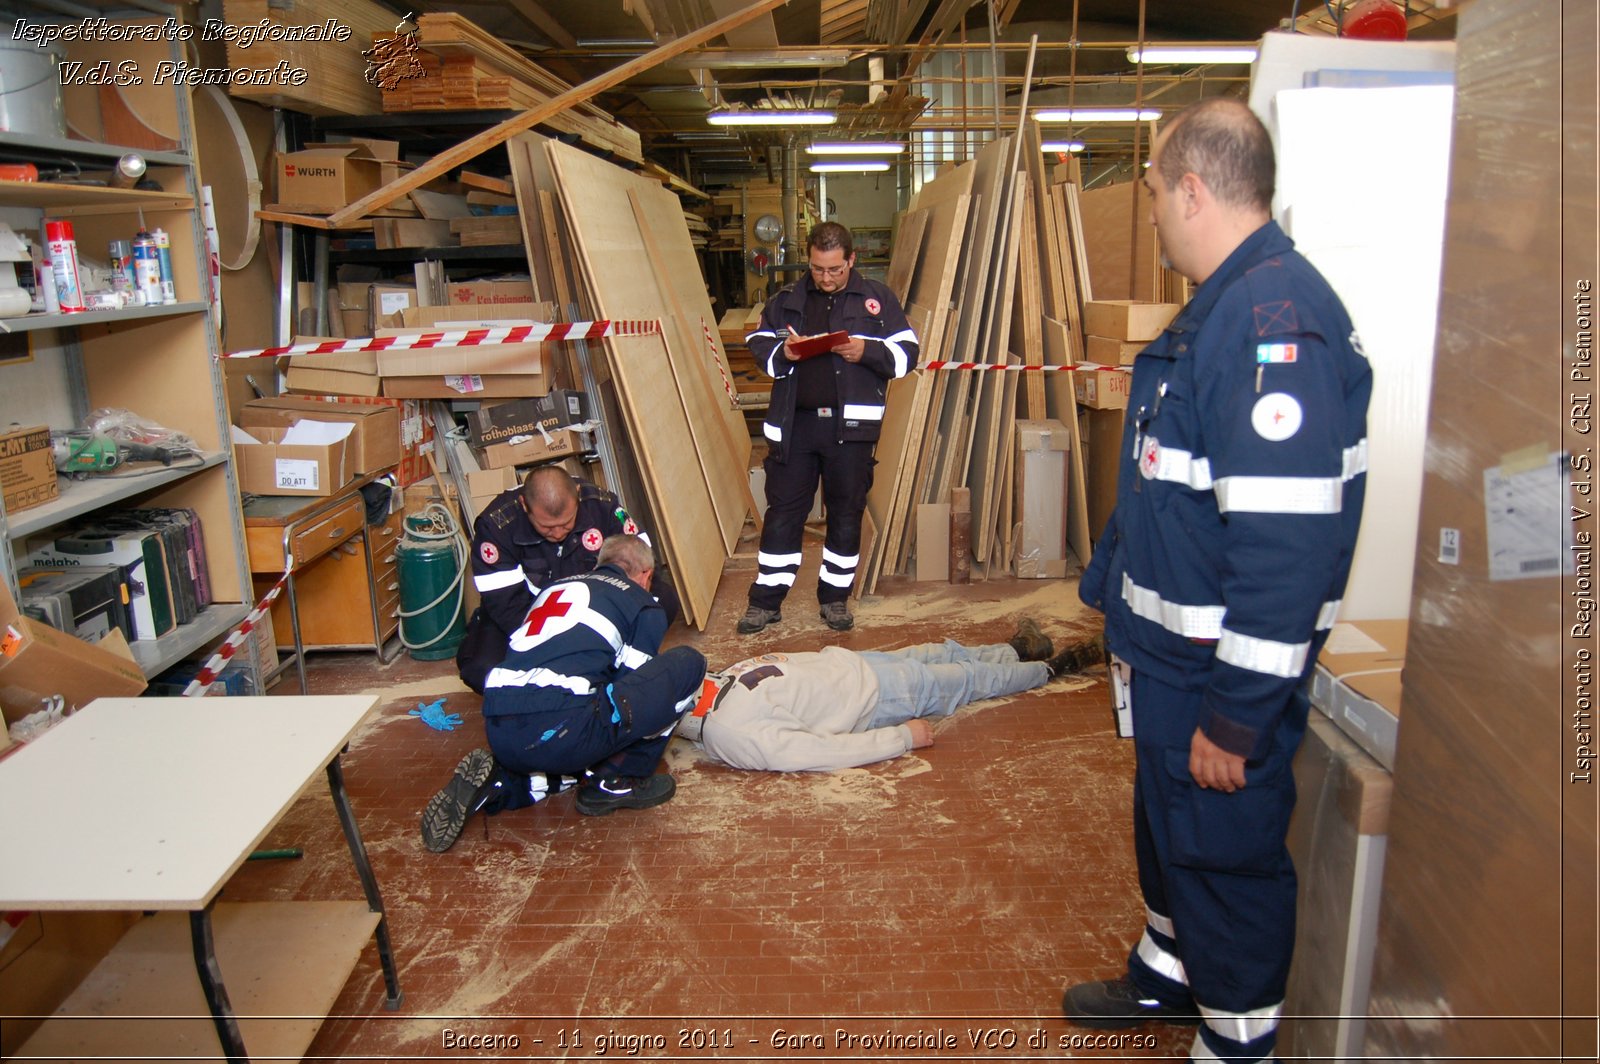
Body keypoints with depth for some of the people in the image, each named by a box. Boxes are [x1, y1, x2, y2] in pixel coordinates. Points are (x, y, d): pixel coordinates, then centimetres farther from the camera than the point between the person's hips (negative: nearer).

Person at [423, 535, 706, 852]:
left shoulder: (555, 586, 28)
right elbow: (631, 684, 16)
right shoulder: (645, 607, 13)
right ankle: (617, 781, 9)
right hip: (559, 728, -7)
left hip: (497, 731, 7)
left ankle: (495, 783, 12)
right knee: (688, 662, 6)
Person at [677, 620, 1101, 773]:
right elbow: (820, 753, -32)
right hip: (878, 698, -6)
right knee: (973, 678, 11)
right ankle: (1051, 668, 37)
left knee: (943, 652, 22)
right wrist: (904, 737, -27)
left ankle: (1016, 649, 50)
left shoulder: (724, 677, -10)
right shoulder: (735, 731, -30)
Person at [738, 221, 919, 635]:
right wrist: (781, 353, -8)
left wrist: (867, 351, -14)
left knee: (846, 512, 8)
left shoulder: (877, 298, 5)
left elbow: (907, 353, 3)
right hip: (794, 423, 1)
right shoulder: (787, 300, 10)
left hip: (850, 427, -1)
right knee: (783, 510, 5)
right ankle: (765, 600, 14)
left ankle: (835, 597, 23)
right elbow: (757, 344, 14)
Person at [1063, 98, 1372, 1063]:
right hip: (1177, 656, 10)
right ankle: (1169, 976, 48)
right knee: (1169, 828, 26)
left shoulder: (1276, 317, -25)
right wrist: (1116, 582, 22)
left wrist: (1238, 717, -25)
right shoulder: (1228, 302, 9)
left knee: (1224, 855, 9)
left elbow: (1290, 543, -30)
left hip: (1223, 677, -10)